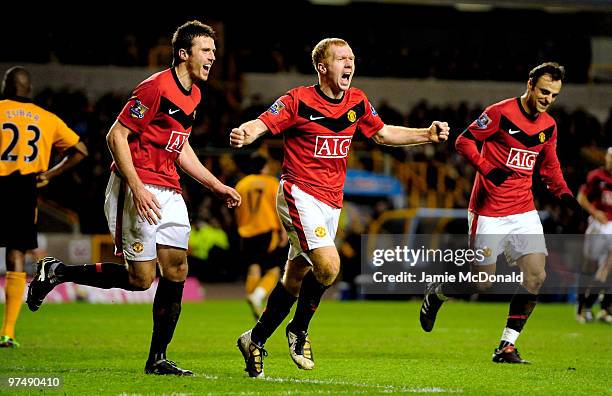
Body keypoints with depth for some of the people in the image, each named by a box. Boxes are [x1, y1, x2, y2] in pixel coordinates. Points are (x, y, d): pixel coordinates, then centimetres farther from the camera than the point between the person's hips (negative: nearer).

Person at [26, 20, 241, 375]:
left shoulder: (193, 95, 13)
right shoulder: (156, 88, -15)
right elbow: (117, 136, -16)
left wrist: (218, 186, 21)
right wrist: (137, 189, -22)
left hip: (169, 192, 9)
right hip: (138, 188, -9)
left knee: (177, 271, 1)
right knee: (140, 277, -9)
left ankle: (158, 359, 7)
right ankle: (56, 272, 8)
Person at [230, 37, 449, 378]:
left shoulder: (357, 102, 7)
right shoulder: (299, 101, -11)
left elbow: (382, 133, 21)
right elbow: (262, 124, -17)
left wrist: (427, 134, 11)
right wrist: (242, 134, -40)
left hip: (331, 202, 6)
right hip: (300, 194, -6)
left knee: (294, 279, 10)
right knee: (328, 265, -22)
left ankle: (255, 340, 26)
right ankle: (299, 329, 2)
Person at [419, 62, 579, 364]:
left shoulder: (549, 126, 9)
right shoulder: (500, 113, -11)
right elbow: (464, 141, -8)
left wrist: (563, 193, 6)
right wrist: (488, 169, -22)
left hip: (524, 211, 6)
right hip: (489, 212, -6)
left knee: (535, 276, -9)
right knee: (482, 282, -3)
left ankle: (507, 347, 0)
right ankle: (435, 294, 29)